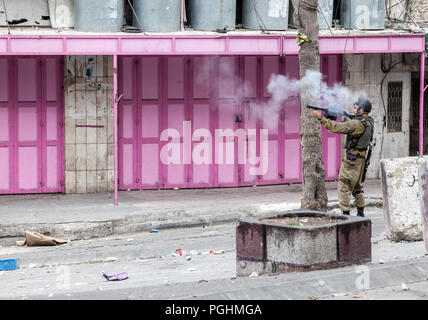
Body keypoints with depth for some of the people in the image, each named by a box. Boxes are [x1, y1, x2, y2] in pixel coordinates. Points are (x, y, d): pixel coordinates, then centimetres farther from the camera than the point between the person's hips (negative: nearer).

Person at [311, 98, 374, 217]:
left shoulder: (357, 124, -22)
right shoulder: (369, 122, 5)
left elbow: (336, 127, -24)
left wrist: (320, 117, -20)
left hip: (351, 159, -9)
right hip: (361, 158, 9)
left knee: (343, 186, -5)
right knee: (357, 186, 19)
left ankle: (346, 213, -9)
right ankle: (360, 213, 21)